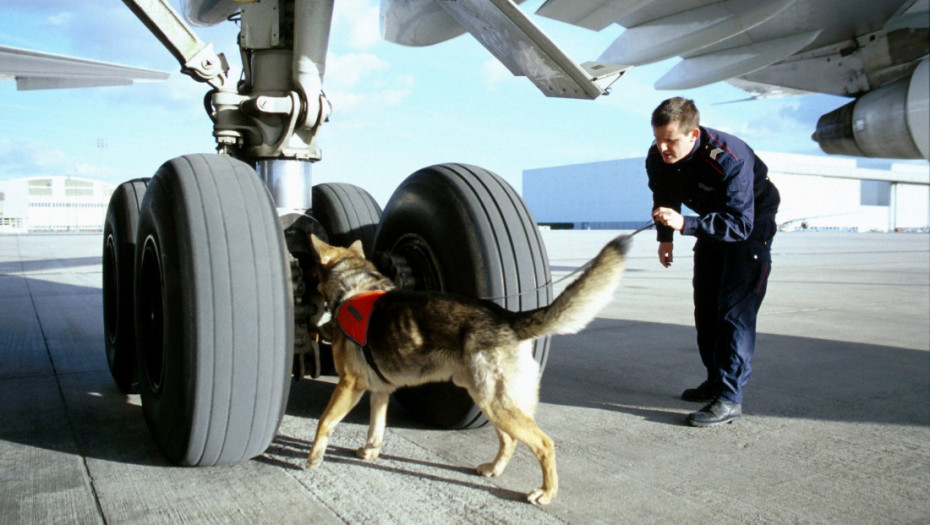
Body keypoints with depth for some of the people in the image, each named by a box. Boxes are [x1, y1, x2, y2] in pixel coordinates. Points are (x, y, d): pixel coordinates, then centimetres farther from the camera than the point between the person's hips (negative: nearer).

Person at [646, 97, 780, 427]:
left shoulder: (729, 159, -38)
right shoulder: (657, 158, -18)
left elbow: (740, 223, -42)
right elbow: (664, 196, 4)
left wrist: (685, 224, -52)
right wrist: (665, 236, 0)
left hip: (751, 221, -7)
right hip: (712, 221, 7)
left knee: (735, 309, -16)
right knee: (706, 306, 10)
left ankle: (729, 399, -15)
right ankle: (716, 380, 24)